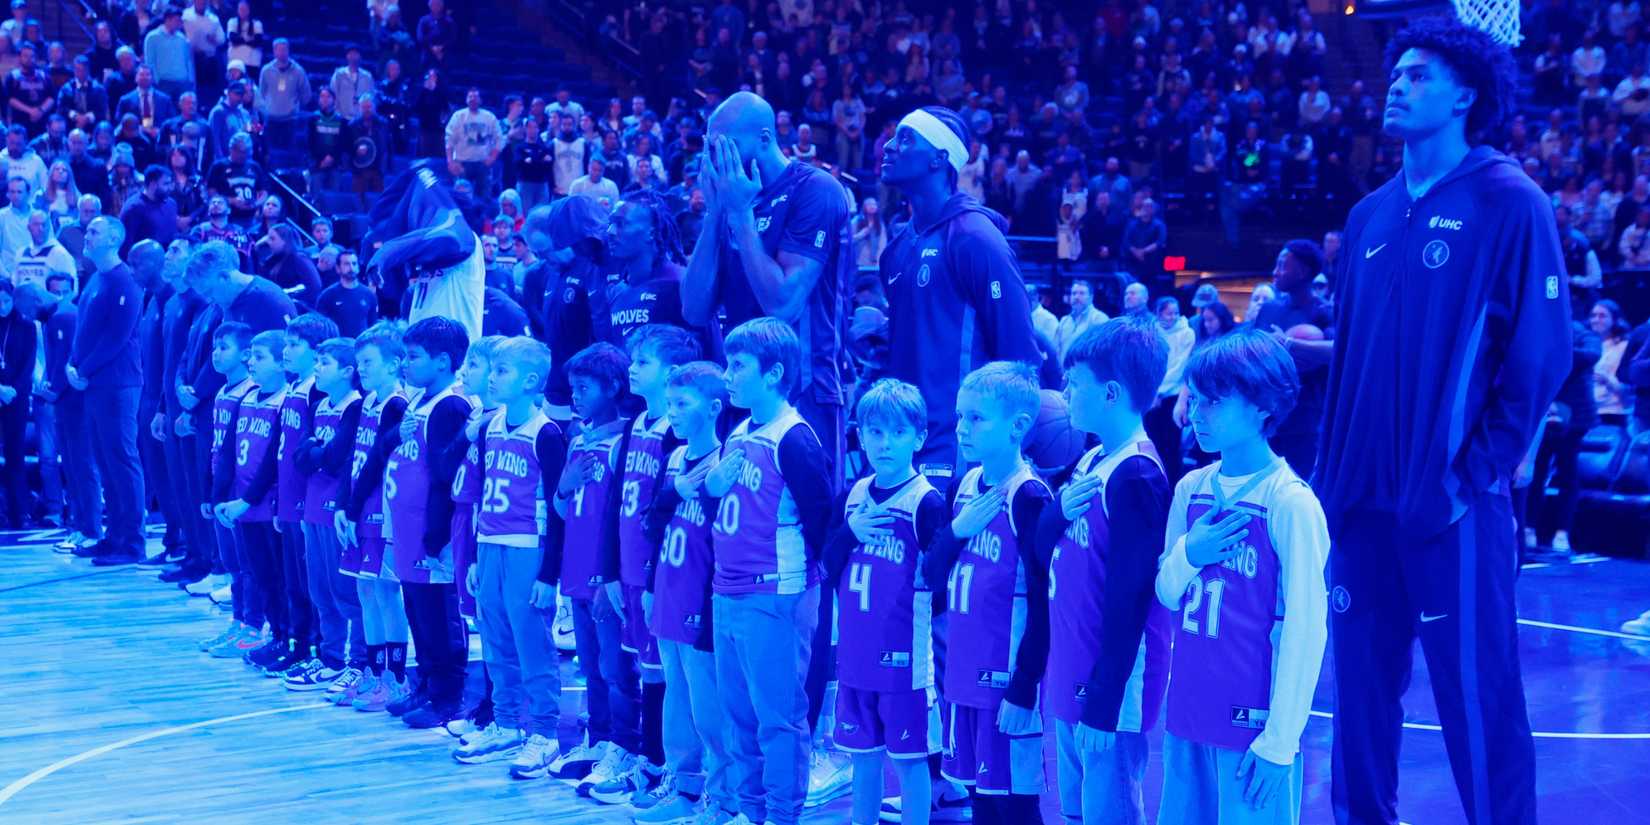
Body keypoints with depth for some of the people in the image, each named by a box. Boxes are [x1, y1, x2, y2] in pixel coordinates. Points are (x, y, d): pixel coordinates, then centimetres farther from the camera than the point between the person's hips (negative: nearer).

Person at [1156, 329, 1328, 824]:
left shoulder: (1291, 502, -13)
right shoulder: (1191, 489, 6)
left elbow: (1306, 627, -13)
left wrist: (1279, 741, -15)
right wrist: (1189, 554, -9)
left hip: (1252, 722, -6)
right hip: (1188, 713, 6)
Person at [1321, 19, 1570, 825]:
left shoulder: (1509, 204, -4)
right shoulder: (1371, 215, 14)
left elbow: (1539, 353, -8)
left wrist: (1480, 469, -12)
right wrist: (1331, 476, 9)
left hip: (1452, 502, -6)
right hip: (1364, 497, 6)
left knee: (1476, 694, -1)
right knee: (1361, 687, 10)